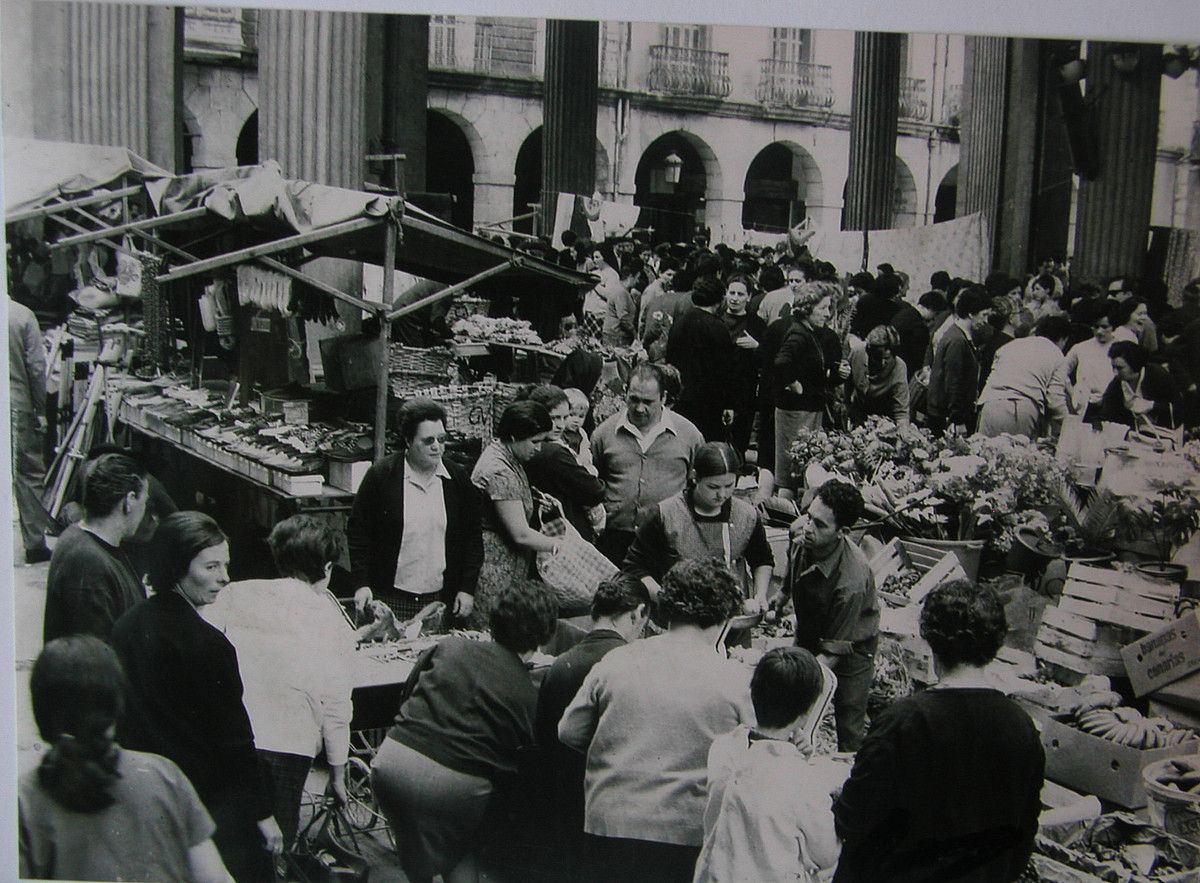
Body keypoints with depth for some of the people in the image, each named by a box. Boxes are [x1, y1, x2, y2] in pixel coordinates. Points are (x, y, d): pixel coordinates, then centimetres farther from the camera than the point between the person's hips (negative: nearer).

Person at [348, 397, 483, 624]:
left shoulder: (457, 479, 4)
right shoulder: (380, 476, -3)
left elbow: (472, 537, 8)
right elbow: (358, 531, 1)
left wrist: (467, 589, 3)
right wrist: (361, 584, -6)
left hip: (443, 599, 2)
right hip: (391, 599, -2)